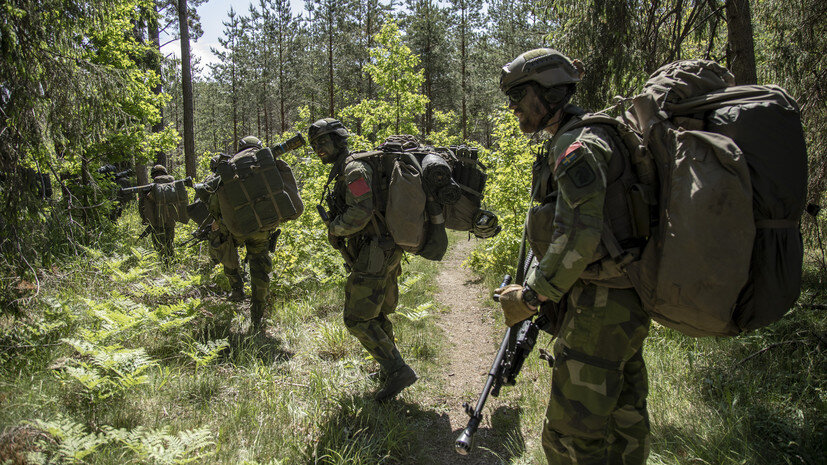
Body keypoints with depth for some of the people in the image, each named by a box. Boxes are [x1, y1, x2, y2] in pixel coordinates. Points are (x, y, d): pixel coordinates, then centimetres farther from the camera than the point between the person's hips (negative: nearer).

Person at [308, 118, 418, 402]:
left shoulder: (354, 169, -14)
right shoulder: (344, 171, 19)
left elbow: (360, 213, -26)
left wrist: (334, 229, -9)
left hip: (373, 258, -10)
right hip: (387, 253, 11)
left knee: (357, 319, -7)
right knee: (377, 315, 19)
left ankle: (398, 371, -5)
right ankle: (389, 370, 30)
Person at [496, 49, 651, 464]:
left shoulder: (576, 145, -15)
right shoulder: (572, 141, 17)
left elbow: (579, 236, -26)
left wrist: (531, 296, -16)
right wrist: (543, 289, 19)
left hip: (600, 306, -10)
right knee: (623, 419, 20)